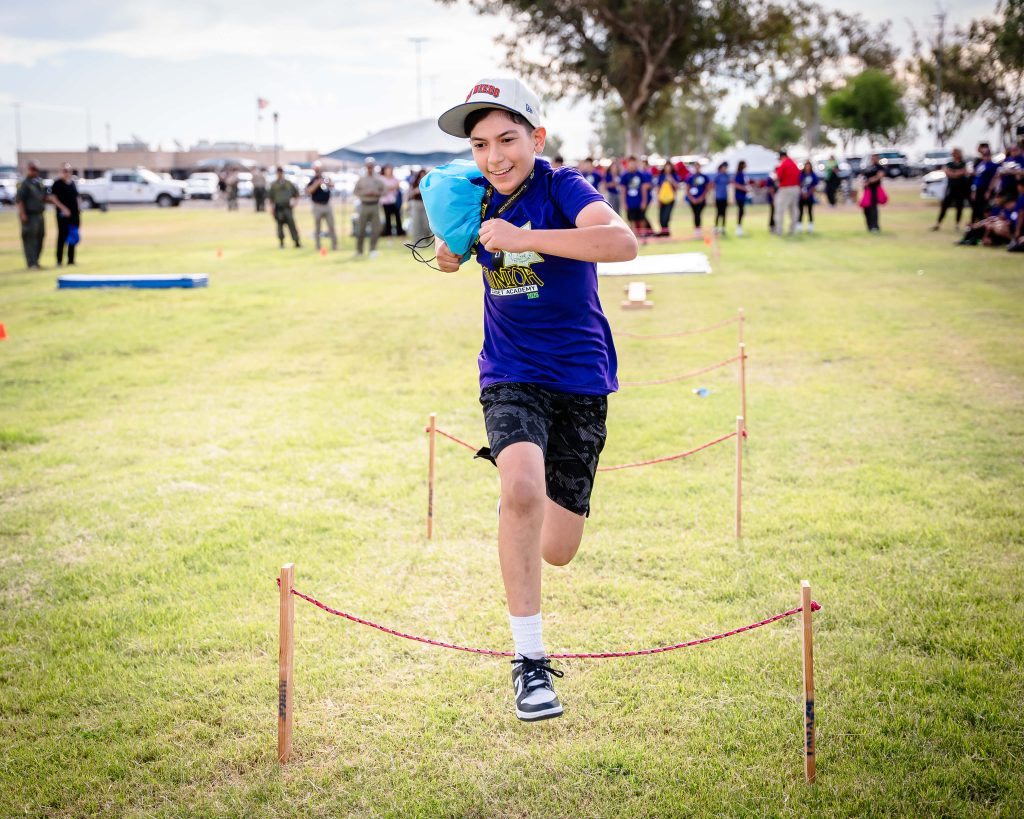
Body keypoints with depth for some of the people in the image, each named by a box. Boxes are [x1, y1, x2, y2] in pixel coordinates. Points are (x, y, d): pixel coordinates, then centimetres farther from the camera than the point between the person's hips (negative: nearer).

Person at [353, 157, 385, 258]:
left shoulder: (379, 179, 6)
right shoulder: (361, 179, 5)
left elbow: (383, 192, 7)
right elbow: (355, 191, 4)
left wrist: (376, 193, -12)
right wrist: (364, 193, -12)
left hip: (375, 205, 1)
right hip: (364, 205, -1)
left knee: (375, 229, -4)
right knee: (360, 228, 2)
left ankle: (373, 250, 2)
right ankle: (359, 250, 11)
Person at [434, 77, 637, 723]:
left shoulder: (561, 187, -13)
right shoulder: (484, 200, 2)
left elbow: (622, 243, -33)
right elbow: (449, 262, 22)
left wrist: (523, 238, -32)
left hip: (581, 380, -2)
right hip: (511, 378, 2)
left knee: (557, 551, 4)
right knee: (521, 489, -30)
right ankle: (530, 661, -18)